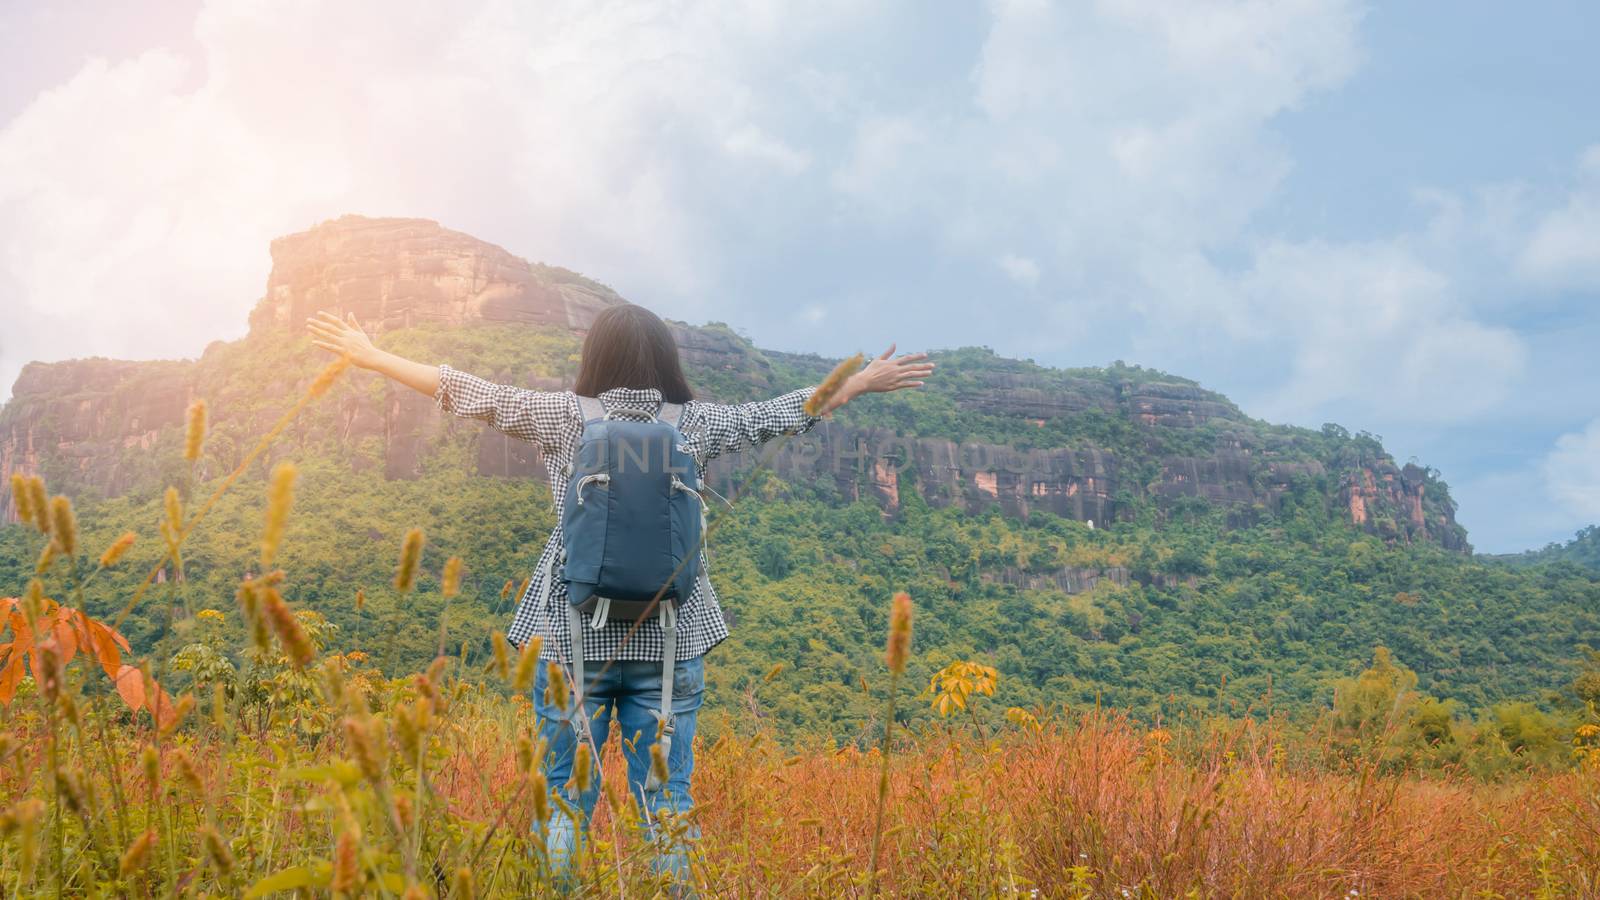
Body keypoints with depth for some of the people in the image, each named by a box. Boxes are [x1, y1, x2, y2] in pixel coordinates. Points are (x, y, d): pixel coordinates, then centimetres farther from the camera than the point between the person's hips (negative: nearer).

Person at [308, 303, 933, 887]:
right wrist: (861, 383, 25)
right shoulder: (695, 425, 0)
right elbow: (778, 413, 11)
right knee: (667, 800, 7)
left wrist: (370, 356, 14)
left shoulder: (564, 418, -3)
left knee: (565, 799, 7)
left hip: (573, 637, -1)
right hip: (670, 641, 1)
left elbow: (472, 394, 4)